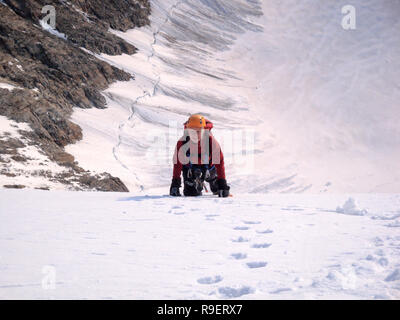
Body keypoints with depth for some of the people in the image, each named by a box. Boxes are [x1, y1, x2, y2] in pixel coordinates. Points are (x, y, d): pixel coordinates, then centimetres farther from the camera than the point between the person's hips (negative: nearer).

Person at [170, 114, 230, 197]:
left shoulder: (211, 141, -30)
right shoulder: (182, 142, -27)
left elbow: (219, 162, -26)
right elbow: (177, 163, -18)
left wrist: (222, 184, -29)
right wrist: (175, 184, -20)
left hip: (207, 164, 2)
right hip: (190, 167, -2)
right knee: (190, 193, -7)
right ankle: (198, 184, 28)